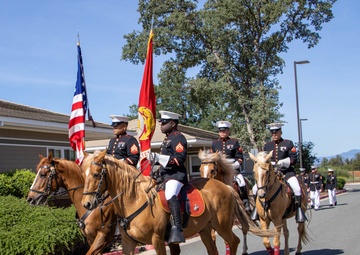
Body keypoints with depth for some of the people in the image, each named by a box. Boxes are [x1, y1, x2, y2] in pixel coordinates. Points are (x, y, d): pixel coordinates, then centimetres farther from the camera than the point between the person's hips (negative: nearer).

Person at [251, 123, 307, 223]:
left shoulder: (288, 143, 5)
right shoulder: (267, 145, 16)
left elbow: (294, 159, -3)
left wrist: (283, 162, -20)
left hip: (286, 171, -3)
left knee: (297, 188, -29)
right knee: (255, 188, -13)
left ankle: (299, 209, -13)